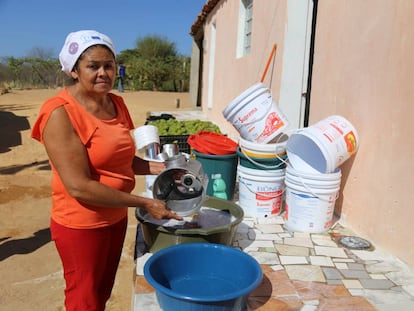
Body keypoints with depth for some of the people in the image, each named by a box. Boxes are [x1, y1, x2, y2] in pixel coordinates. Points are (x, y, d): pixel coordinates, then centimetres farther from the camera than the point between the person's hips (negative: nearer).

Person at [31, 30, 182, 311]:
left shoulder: (117, 103, 1)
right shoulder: (60, 113, -21)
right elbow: (79, 186, -25)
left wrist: (159, 169, -6)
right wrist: (145, 203, -22)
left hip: (116, 218, 7)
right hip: (81, 225, -6)